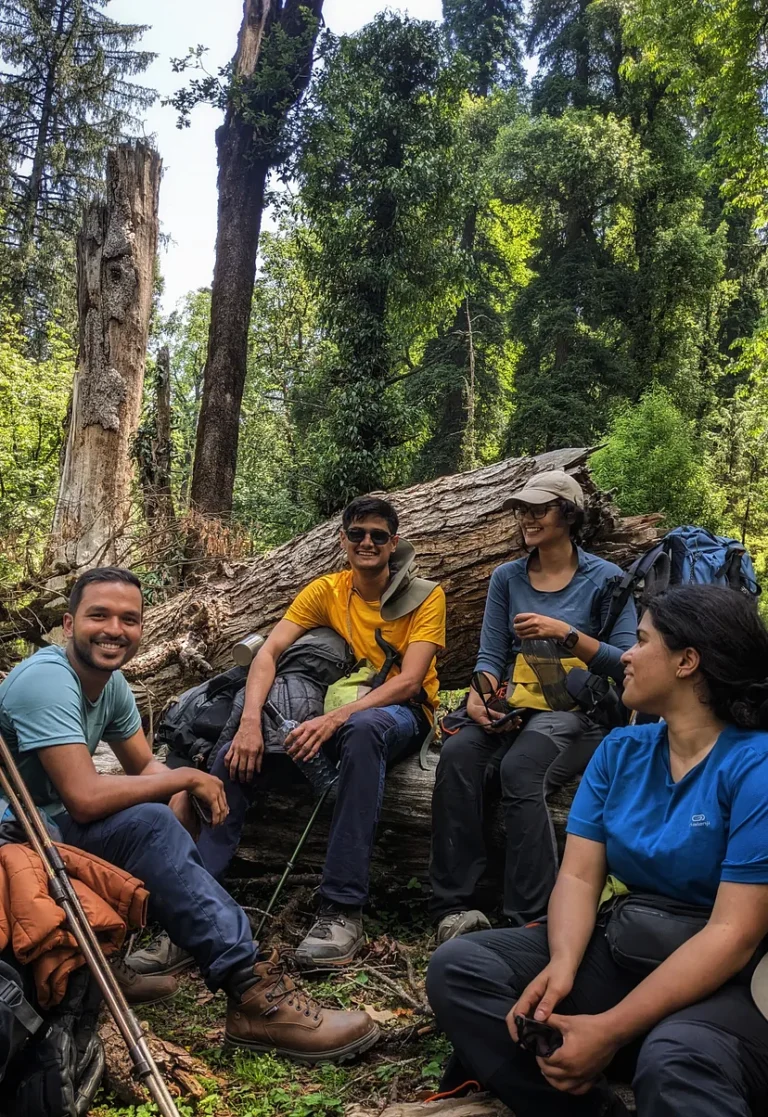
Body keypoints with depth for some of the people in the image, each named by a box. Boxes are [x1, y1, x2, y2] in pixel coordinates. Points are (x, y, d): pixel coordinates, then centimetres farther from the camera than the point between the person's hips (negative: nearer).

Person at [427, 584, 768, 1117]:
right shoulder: (621, 751, 5)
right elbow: (579, 876, 0)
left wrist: (610, 1031, -24)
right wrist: (562, 964, -21)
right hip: (625, 953, 7)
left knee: (674, 1061, -41)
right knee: (458, 966, -10)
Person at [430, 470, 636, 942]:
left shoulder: (605, 578, 1)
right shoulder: (507, 577, 13)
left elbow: (627, 663, -6)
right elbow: (492, 654, 7)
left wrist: (566, 633, -18)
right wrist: (479, 695, -15)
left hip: (578, 709, -3)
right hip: (517, 704, 4)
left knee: (520, 766, -35)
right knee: (457, 753, -28)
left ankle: (531, 921, -27)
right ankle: (456, 907, -26)